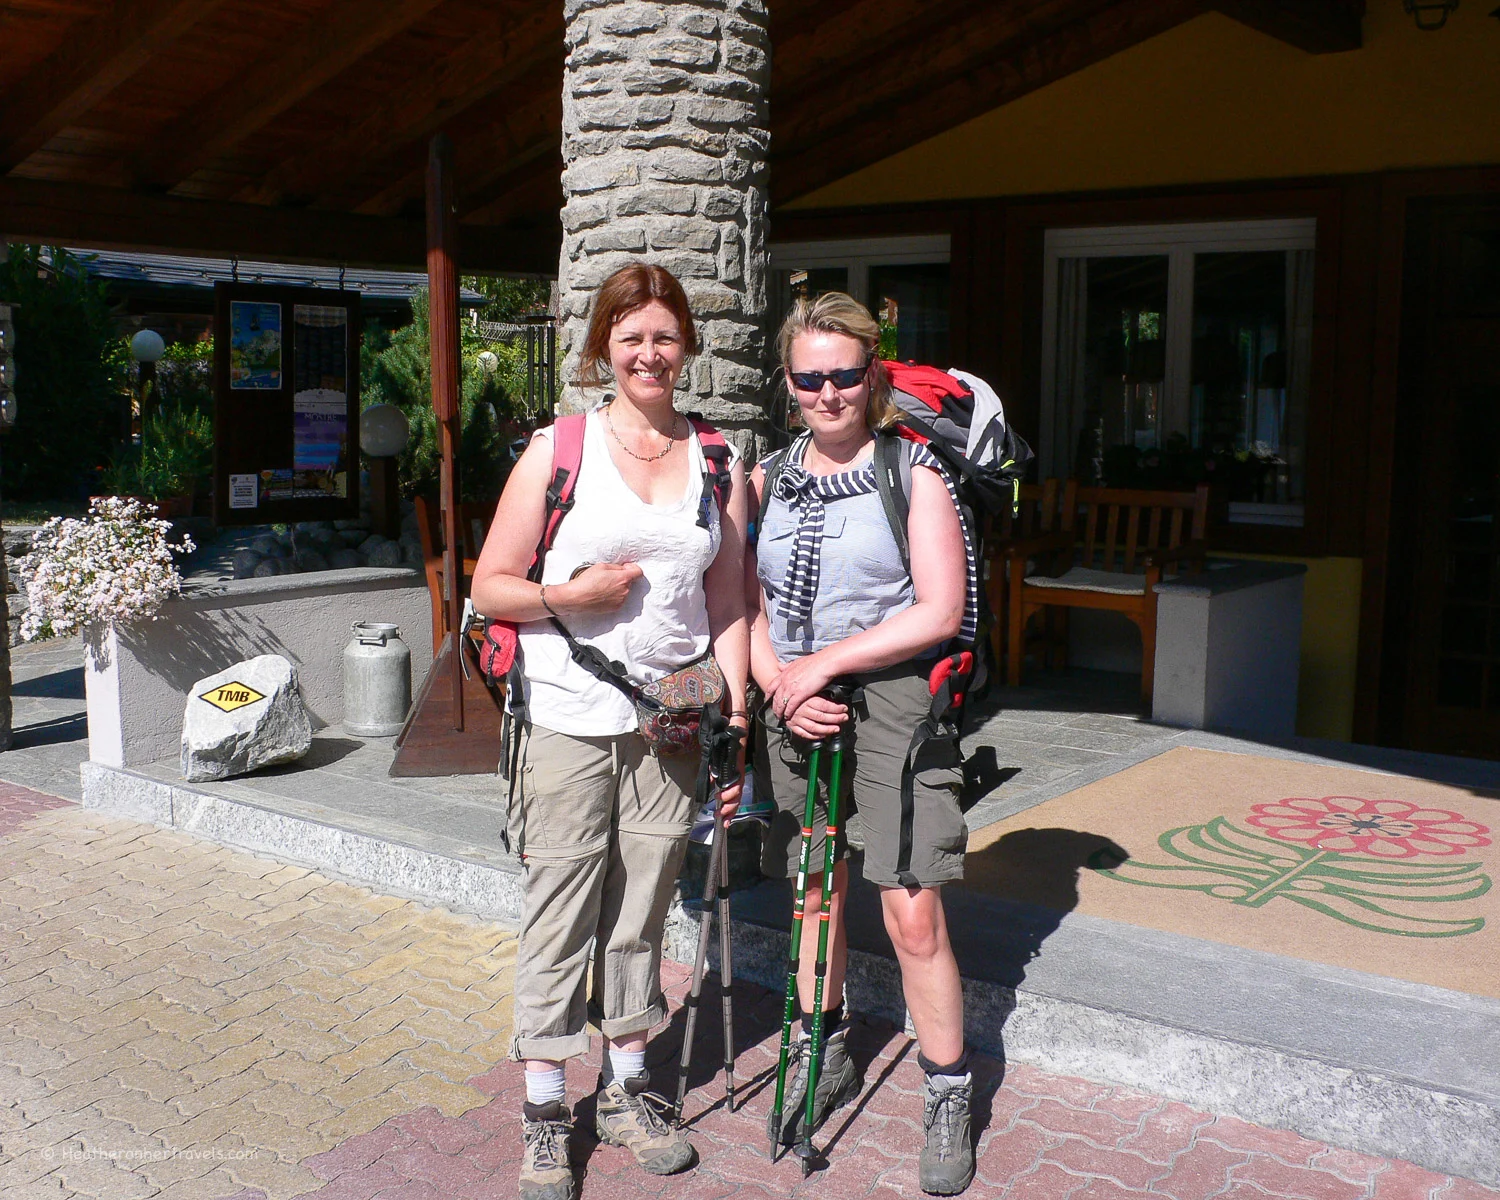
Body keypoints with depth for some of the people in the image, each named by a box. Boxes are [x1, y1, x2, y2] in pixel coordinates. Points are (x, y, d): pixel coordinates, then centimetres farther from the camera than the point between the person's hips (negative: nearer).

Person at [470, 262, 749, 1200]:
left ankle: (627, 1091, 27)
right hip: (570, 715, -2)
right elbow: (491, 586, 2)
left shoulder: (718, 462, 9)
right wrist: (572, 595, -15)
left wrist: (734, 716, 3)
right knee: (561, 908, 2)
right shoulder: (558, 449, 1)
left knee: (643, 908, 12)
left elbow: (728, 605, 11)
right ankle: (545, 1110, 16)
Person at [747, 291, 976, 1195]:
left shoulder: (914, 471, -5)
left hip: (891, 700, -4)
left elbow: (940, 612, -11)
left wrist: (827, 661, -13)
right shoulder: (769, 477, 9)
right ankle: (823, 1057, 34)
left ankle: (949, 1097, 11)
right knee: (816, 891, 15)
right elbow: (750, 605, 7)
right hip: (794, 705, 5)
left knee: (914, 914, -5)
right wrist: (783, 686, -9)